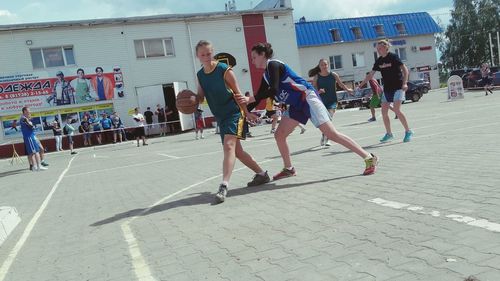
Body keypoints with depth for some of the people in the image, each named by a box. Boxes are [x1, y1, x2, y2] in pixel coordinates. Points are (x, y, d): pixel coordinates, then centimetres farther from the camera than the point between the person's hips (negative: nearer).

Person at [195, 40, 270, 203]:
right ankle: (261, 174, 28)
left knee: (229, 147, -22)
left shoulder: (224, 70, -11)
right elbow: (200, 97, 13)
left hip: (234, 113, -7)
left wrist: (247, 113, -2)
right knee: (236, 151, 12)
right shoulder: (200, 75, 6)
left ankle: (224, 186, -27)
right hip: (220, 118, 7)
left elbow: (237, 93, -7)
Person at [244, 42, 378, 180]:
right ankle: (288, 169, 22)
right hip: (296, 105, 10)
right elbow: (260, 97, 21)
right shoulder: (266, 75, 16)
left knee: (331, 134, -14)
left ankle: (369, 158, -9)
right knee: (279, 135, 7)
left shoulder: (273, 65, -11)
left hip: (307, 98, -10)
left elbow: (273, 90, -23)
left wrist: (250, 99, -22)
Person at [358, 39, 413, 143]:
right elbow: (370, 75, 14)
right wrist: (360, 85, 10)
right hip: (387, 88, 7)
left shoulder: (393, 57, -10)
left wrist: (405, 83, -23)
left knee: (396, 110, -17)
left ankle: (408, 131, -3)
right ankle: (389, 134, 16)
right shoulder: (379, 61, 8)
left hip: (397, 87, -7)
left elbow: (405, 69, -12)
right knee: (384, 112, 3)